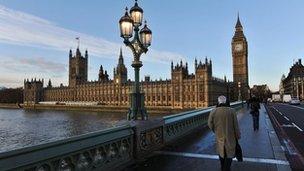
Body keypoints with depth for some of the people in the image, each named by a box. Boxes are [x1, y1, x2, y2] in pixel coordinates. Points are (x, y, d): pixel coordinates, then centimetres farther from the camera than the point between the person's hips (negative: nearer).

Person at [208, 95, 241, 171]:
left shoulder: (213, 111, -13)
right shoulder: (232, 111, -15)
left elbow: (210, 124, -5)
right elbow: (236, 125, -9)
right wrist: (238, 136, 6)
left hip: (219, 136, 2)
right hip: (230, 136, -2)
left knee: (221, 152, 23)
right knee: (229, 154, 13)